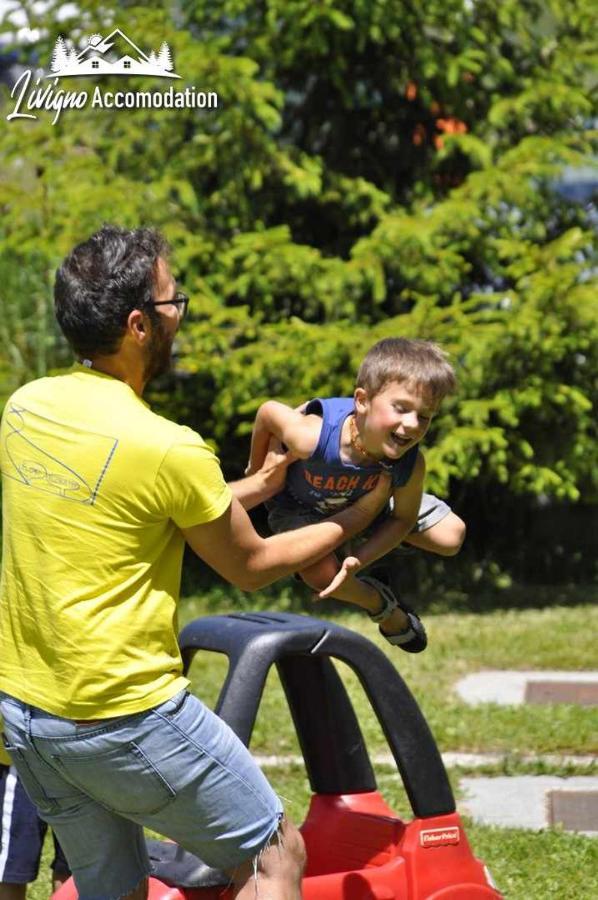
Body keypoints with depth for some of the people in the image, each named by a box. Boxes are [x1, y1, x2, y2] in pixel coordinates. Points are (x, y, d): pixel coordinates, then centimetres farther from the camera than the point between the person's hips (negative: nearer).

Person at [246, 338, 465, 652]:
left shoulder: (411, 464, -36)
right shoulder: (312, 438, -48)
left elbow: (403, 519, -16)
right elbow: (268, 412, -26)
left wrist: (357, 561, -29)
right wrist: (256, 469, -7)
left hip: (370, 499, 3)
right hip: (300, 505, -3)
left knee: (451, 536, -3)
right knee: (320, 573, -29)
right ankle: (381, 606, 8)